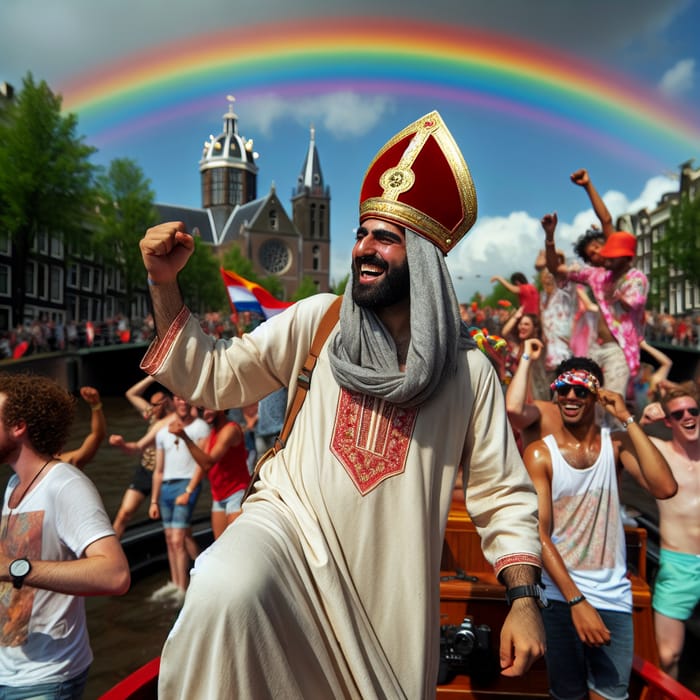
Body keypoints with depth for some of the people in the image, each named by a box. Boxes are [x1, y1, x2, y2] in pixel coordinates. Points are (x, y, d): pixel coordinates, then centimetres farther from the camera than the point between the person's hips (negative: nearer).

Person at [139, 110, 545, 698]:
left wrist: (524, 597, -9)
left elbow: (502, 494, 2)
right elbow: (211, 379, 4)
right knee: (226, 593, -32)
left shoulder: (469, 371, -1)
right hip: (291, 520, -1)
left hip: (386, 582, 2)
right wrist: (165, 285, -6)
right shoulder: (318, 321, 1)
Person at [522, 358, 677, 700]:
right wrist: (576, 600, -18)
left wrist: (627, 418, -16)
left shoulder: (616, 444, 1)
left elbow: (665, 488, -18)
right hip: (560, 595, -1)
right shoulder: (540, 453, -6)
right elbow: (539, 534, -11)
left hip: (613, 595, 2)